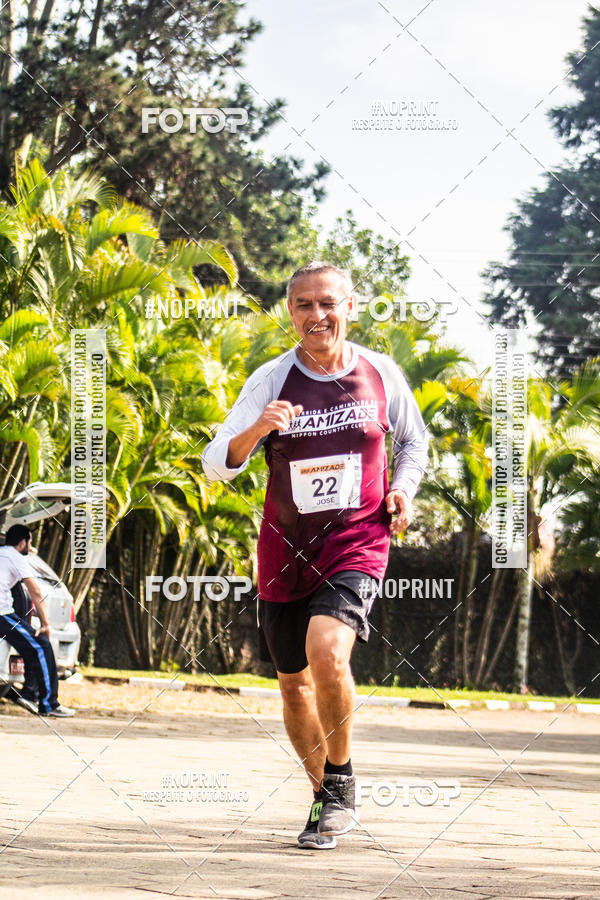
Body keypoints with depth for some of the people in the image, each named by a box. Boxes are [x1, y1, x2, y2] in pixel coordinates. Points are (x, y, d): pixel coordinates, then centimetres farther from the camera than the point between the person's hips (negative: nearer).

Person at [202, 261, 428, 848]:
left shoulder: (380, 374, -2)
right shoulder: (272, 380, -6)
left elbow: (413, 440, 17)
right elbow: (216, 465, -12)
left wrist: (401, 489, -2)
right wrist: (255, 431, -31)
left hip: (357, 542, -2)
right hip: (285, 552, 2)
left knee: (327, 654, -26)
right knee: (293, 683, 11)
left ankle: (340, 782, -7)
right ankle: (324, 793, 34)